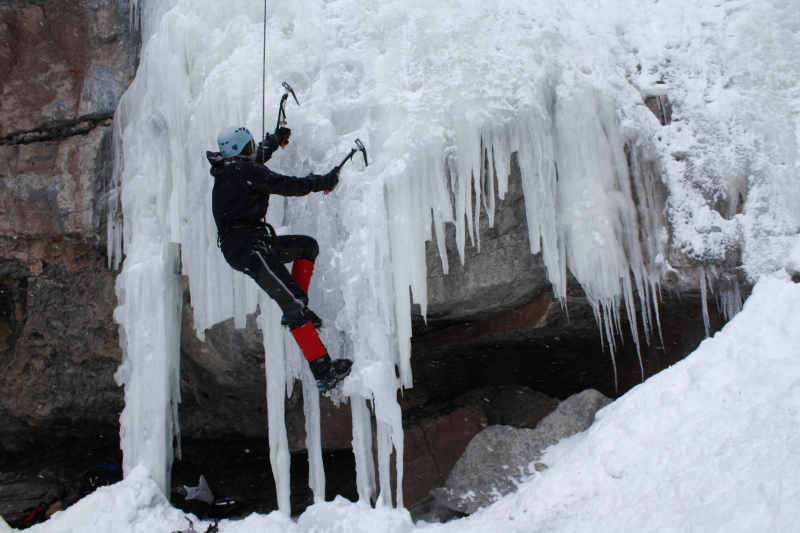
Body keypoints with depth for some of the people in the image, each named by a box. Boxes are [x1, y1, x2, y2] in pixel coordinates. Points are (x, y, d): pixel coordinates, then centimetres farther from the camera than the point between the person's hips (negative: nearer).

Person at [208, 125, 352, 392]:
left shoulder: (228, 168, 17)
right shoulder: (245, 171, -11)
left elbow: (257, 158, 39)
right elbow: (286, 185, -9)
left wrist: (276, 139, 52)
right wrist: (321, 182, 4)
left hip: (250, 242, 11)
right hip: (246, 245, -11)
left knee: (307, 245, 18)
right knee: (294, 303, -17)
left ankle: (296, 309, 8)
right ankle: (324, 371, -21)